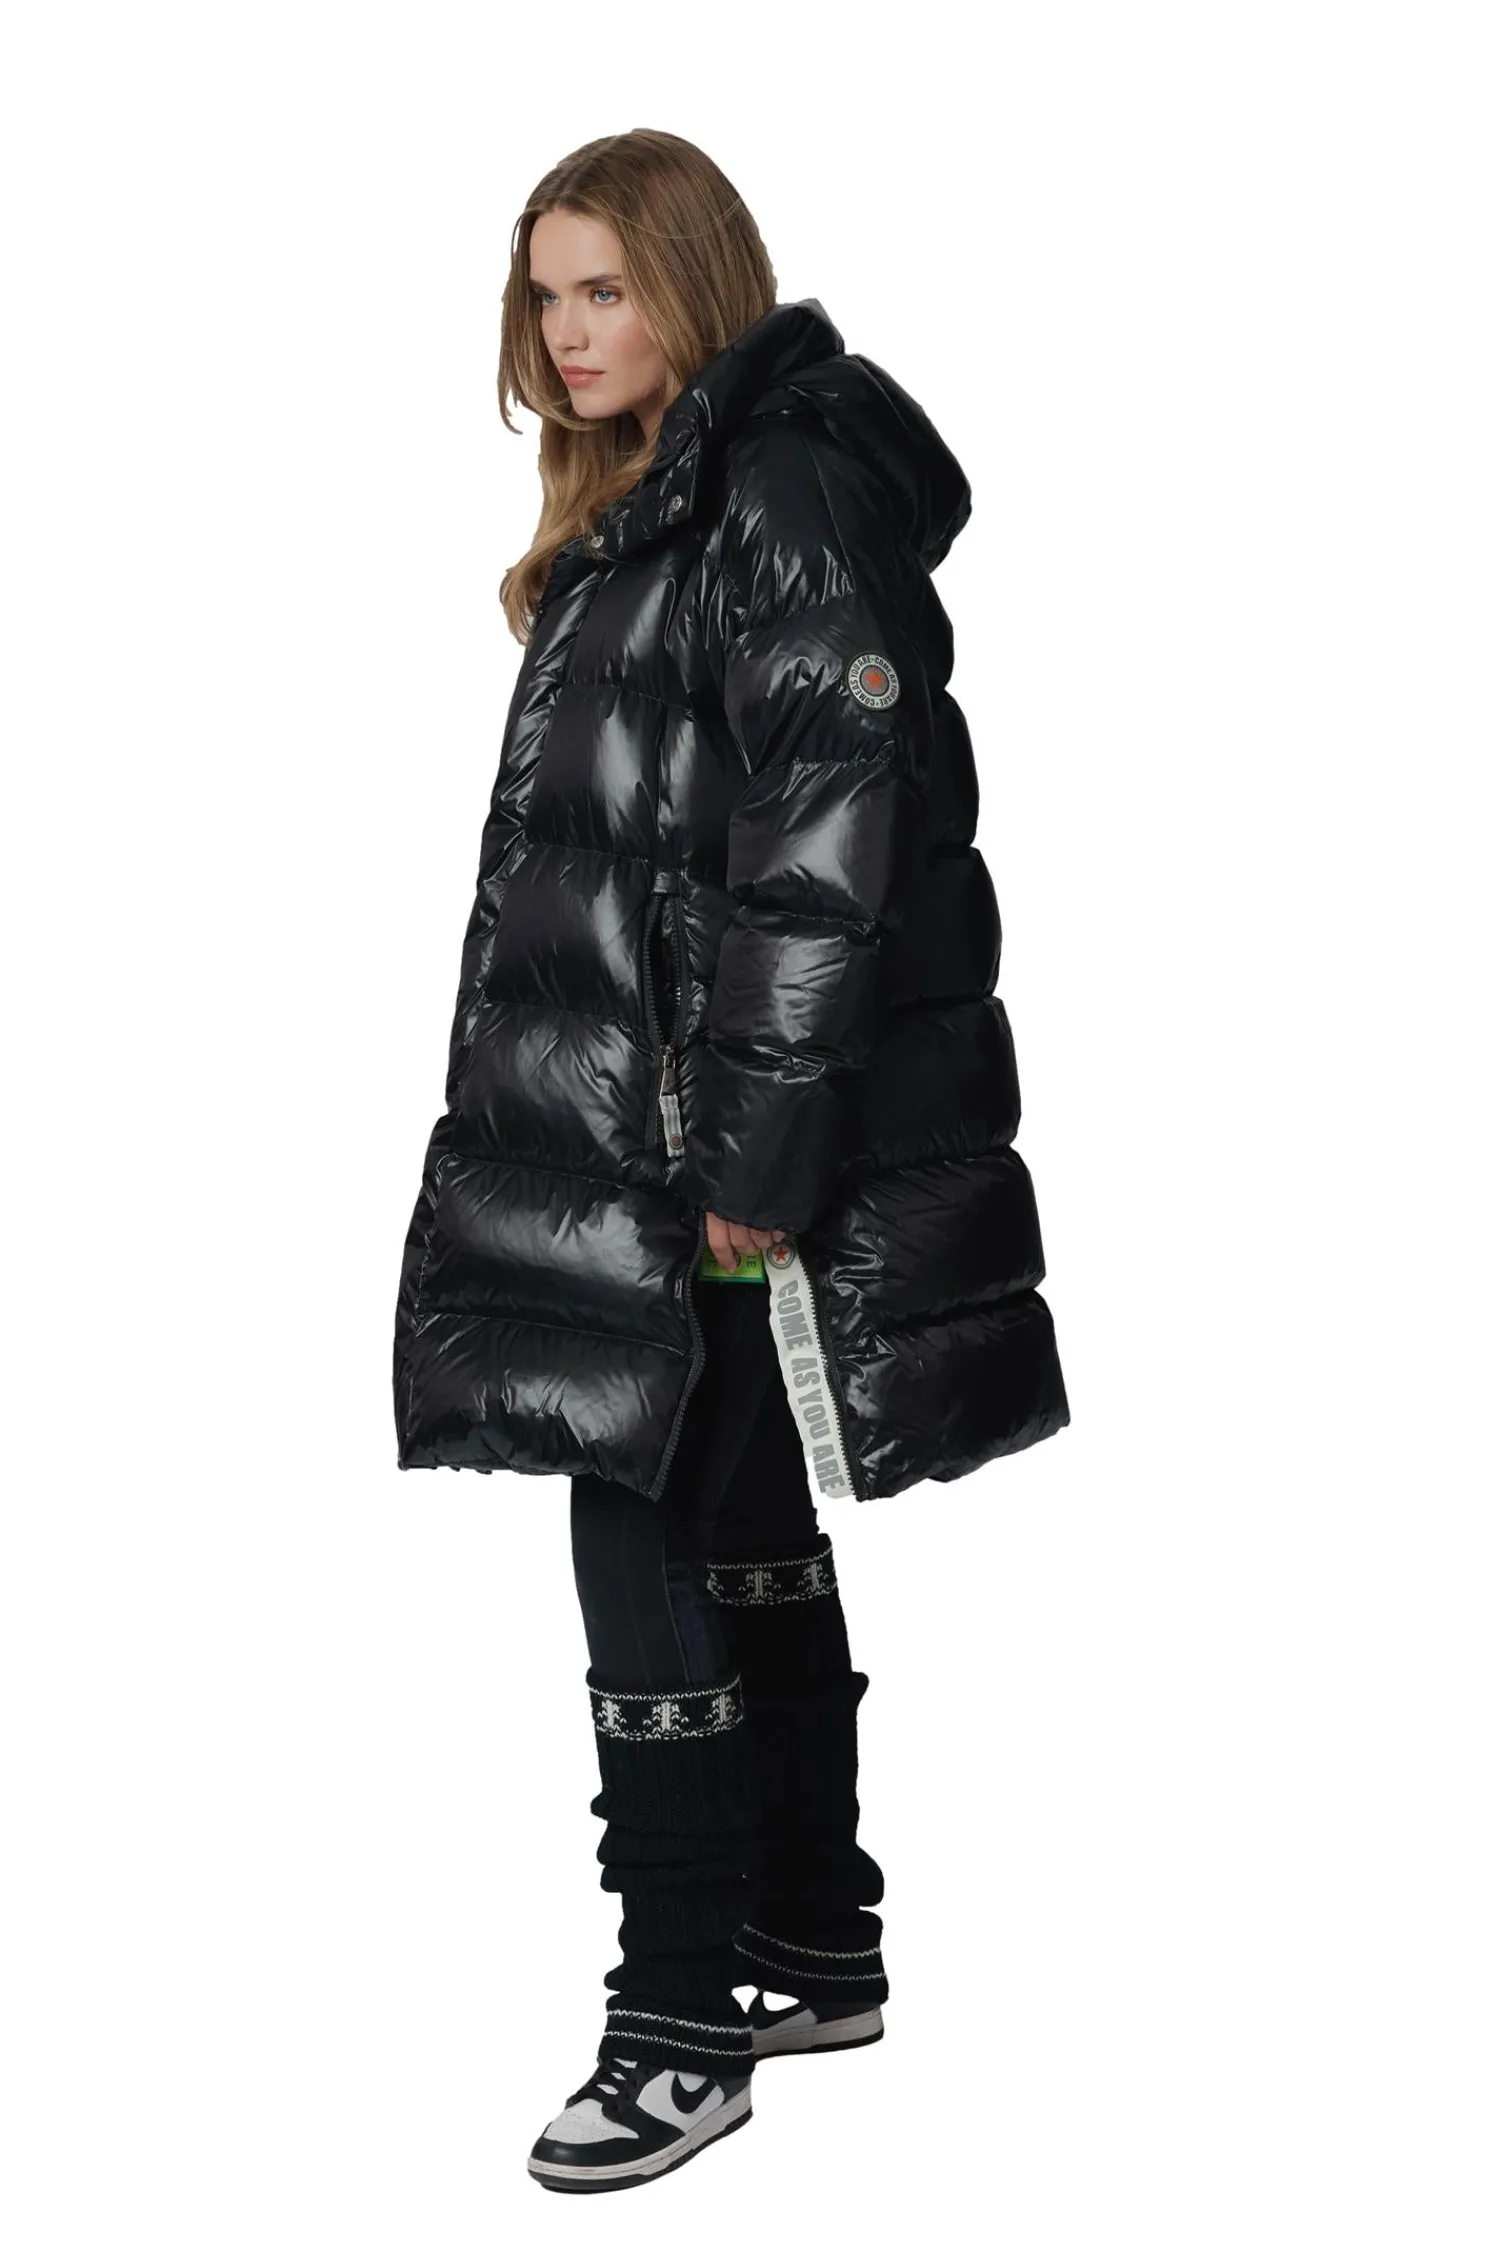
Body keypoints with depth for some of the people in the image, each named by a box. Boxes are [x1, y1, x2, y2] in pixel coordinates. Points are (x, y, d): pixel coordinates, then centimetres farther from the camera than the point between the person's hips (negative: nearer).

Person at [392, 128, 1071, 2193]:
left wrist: (757, 1158, -22)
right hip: (621, 1119, 10)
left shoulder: (784, 498, -12)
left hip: (714, 1138, -10)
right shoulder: (646, 513, 18)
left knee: (645, 1547, -9)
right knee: (746, 1534, 15)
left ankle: (681, 2032, -1)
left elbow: (826, 849, -20)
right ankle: (821, 1950, 26)